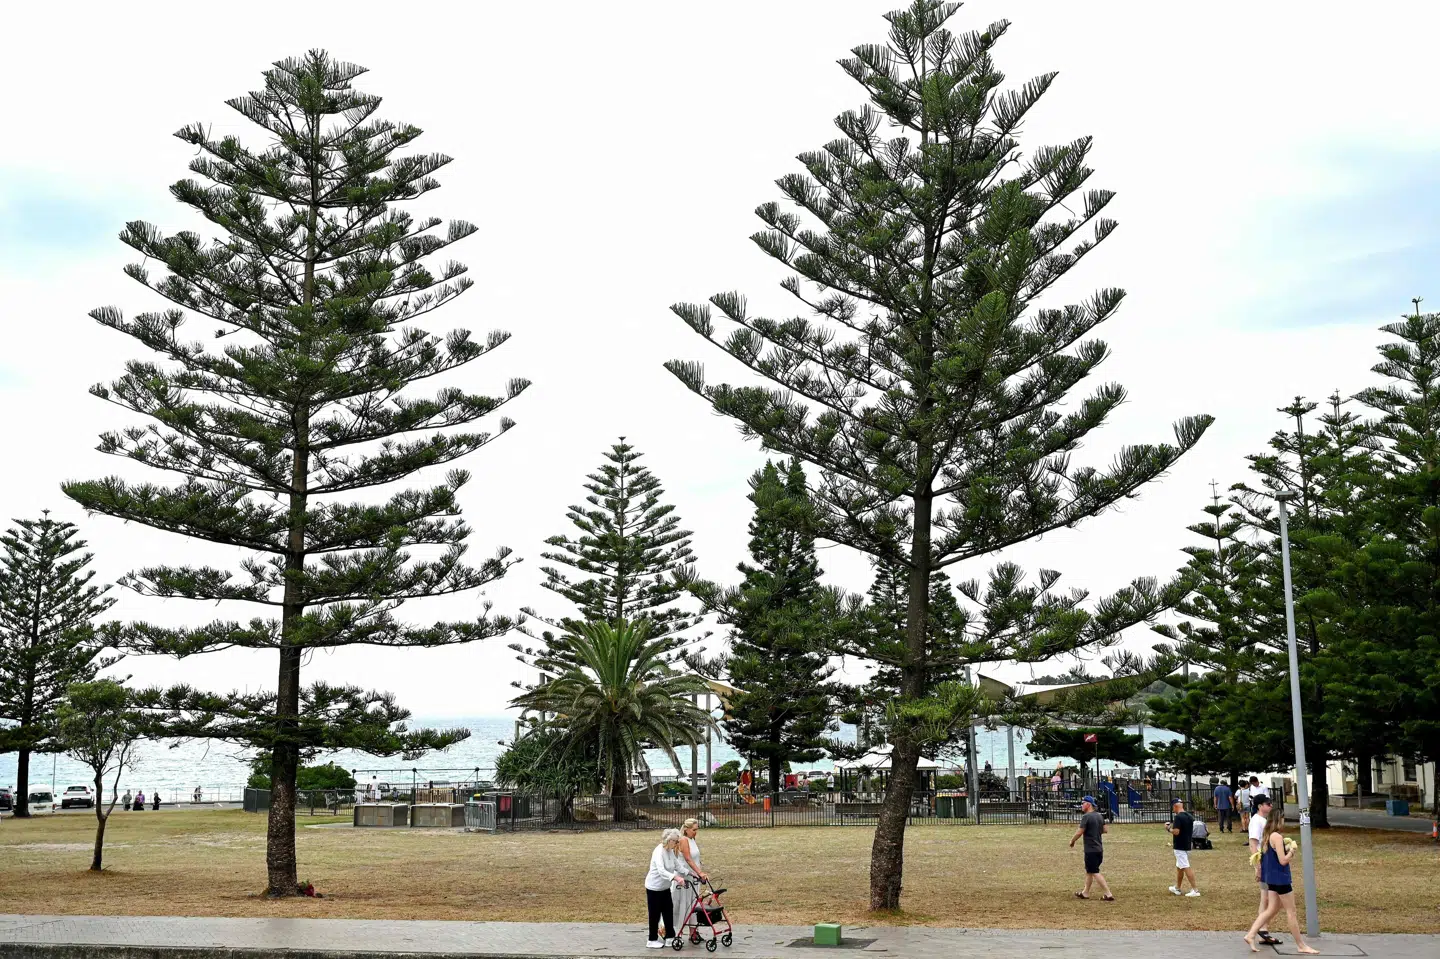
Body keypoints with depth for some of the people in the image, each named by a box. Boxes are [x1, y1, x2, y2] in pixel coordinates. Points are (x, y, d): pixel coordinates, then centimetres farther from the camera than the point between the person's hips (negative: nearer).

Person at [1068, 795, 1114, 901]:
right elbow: (1105, 830, 15)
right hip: (1099, 849, 9)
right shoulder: (1100, 816, 9)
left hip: (1091, 850, -9)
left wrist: (1072, 841, -2)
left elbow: (1079, 833, -18)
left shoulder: (1086, 817, -16)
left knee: (1095, 872, -5)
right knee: (1089, 870, 19)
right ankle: (1085, 893, 27)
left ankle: (1108, 894, -10)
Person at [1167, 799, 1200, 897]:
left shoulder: (1178, 817, -18)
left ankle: (1195, 890, -13)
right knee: (1179, 866, 21)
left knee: (1186, 867, -9)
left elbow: (1176, 831, -26)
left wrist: (1169, 828, -7)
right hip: (1188, 845, 9)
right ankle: (1178, 888, 31)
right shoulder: (1190, 817, 9)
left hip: (1180, 847, -9)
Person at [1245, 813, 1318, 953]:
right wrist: (1292, 849, -7)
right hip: (1280, 878, -9)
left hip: (1271, 878, 9)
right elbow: (1283, 860, -19)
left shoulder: (1267, 836, 10)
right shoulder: (1277, 836, -19)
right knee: (1291, 912, 1)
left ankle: (1250, 935, 6)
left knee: (1272, 910, 13)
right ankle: (1301, 946, 10)